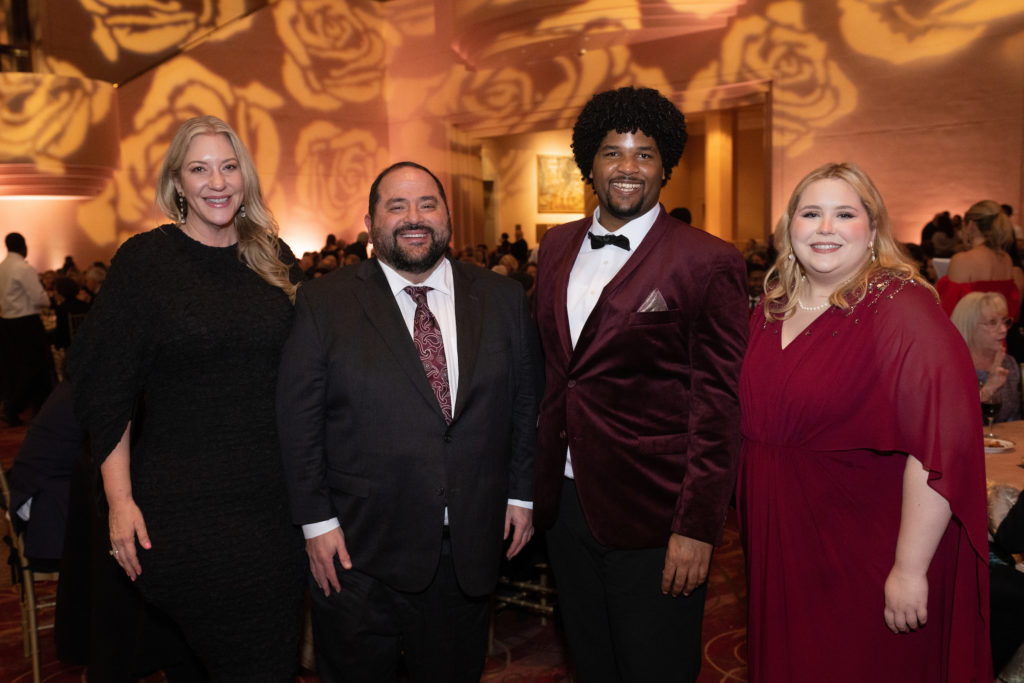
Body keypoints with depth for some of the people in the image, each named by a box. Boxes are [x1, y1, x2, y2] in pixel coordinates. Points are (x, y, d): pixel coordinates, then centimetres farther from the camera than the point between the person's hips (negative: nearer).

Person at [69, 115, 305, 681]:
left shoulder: (274, 258, 6)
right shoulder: (144, 261, -4)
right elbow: (107, 389, -4)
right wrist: (120, 499, -9)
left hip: (274, 496, 3)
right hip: (181, 502, -3)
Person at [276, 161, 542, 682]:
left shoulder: (502, 299, 2)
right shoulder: (324, 302, -5)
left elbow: (526, 403, 7)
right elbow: (298, 419, -5)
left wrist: (521, 493, 5)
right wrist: (316, 521, -7)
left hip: (470, 550, 2)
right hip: (358, 550, -2)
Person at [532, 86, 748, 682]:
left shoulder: (708, 262, -11)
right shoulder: (558, 247, 7)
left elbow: (718, 404, -13)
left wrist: (697, 527, -15)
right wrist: (541, 484, 10)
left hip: (653, 515, -5)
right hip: (566, 498, 6)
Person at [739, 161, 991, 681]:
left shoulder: (902, 309, -17)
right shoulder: (770, 313, 5)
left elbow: (943, 447, -24)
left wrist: (910, 571, -25)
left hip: (865, 562, -6)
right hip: (780, 554, 6)